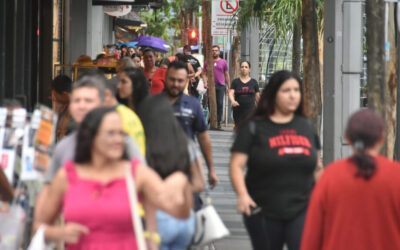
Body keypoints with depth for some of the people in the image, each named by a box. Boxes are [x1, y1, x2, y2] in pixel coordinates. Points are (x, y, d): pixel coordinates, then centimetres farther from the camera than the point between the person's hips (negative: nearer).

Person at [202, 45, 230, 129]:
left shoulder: (223, 62, 9)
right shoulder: (207, 62, 10)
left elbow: (227, 75, 13)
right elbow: (204, 74, 12)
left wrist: (229, 87, 9)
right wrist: (205, 83, -5)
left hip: (221, 85, -1)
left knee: (220, 103, -6)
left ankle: (218, 123, -4)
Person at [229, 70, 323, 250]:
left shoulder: (306, 126, 12)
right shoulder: (254, 127, 0)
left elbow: (317, 166, 21)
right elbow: (236, 165, -6)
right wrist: (242, 195, -22)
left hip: (302, 210, 2)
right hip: (264, 213, -2)